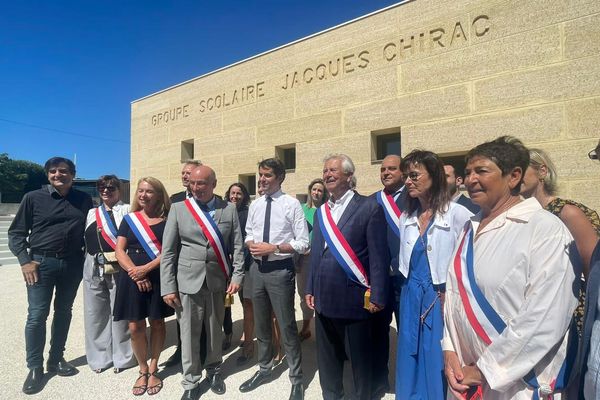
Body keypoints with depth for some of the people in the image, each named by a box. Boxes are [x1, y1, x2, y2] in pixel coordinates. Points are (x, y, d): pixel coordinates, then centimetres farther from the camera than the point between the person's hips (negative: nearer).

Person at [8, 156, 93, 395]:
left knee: (64, 312, 12)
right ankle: (35, 368, 15)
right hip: (41, 262, -2)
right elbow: (16, 233, 0)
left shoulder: (84, 200, 3)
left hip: (72, 264, 2)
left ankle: (56, 359, 28)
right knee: (37, 315, -1)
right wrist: (25, 261, -9)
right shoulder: (34, 198, -2)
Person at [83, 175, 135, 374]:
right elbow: (86, 239, 20)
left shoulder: (127, 210, 1)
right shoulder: (92, 213, 18)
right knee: (95, 313, 10)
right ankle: (99, 356, 25)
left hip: (119, 267, -5)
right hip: (94, 267, 5)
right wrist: (89, 261, 12)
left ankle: (121, 357, 15)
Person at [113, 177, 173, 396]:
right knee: (135, 326, 5)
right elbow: (119, 251, 1)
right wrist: (134, 272, -12)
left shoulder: (166, 220, 0)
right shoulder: (129, 219, 6)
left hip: (159, 277, -1)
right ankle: (143, 370, 25)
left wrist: (146, 268, -17)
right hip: (132, 277, 2)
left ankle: (153, 369, 27)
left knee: (157, 322, 8)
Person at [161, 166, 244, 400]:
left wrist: (237, 276, -5)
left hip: (218, 281, 1)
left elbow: (237, 247, 3)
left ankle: (213, 370, 39)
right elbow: (168, 251, -1)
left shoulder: (229, 209, 2)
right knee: (189, 333, 8)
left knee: (216, 330, 15)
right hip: (188, 281, -1)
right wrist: (168, 287, -5)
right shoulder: (178, 209, 0)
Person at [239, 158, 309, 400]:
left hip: (280, 270, -6)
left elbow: (303, 243, -12)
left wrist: (274, 248, -19)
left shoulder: (292, 204, -11)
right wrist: (251, 244, -5)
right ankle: (264, 369, 42)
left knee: (287, 327, 4)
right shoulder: (255, 205, 6)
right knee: (261, 325, 20)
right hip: (258, 269, 6)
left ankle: (296, 380, 25)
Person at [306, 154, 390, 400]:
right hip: (324, 299, 6)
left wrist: (377, 296, -13)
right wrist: (310, 290, 12)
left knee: (360, 359, 12)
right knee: (327, 358, 20)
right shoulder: (321, 212, 11)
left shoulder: (369, 207, -8)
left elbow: (378, 256, -10)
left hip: (354, 299, -6)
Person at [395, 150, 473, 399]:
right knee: (410, 365, 16)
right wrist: (410, 289, 11)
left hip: (443, 300, -5)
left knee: (438, 367, 8)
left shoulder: (457, 214, -13)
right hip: (411, 298, 6)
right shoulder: (406, 218, 6)